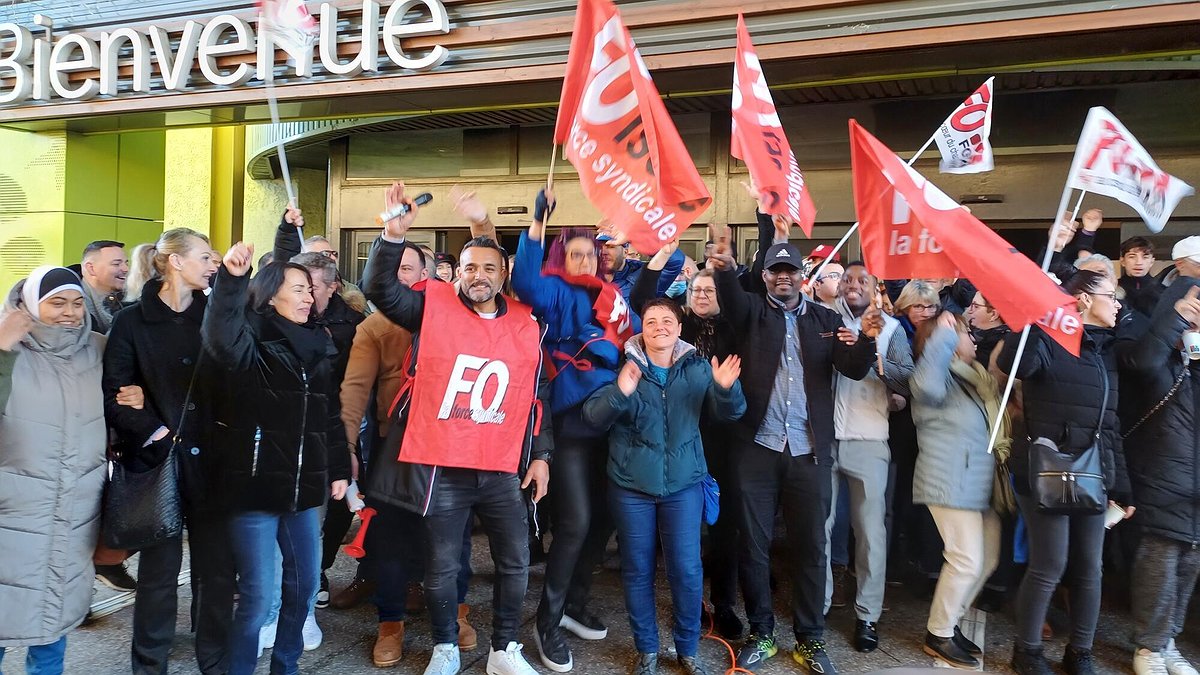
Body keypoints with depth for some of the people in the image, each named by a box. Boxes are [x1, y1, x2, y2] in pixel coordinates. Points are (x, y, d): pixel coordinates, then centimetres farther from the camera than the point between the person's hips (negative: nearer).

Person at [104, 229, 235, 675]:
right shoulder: (132, 321, -1)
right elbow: (114, 395, -6)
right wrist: (154, 432, -13)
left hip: (209, 458, 3)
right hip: (156, 459, -2)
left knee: (217, 566, 7)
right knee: (159, 568, 8)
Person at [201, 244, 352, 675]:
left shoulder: (318, 345, 10)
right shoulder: (252, 340, -7)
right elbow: (221, 339, -34)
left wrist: (339, 470, 13)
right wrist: (231, 279, -45)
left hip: (304, 487, 6)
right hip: (256, 486, -6)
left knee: (305, 585, 15)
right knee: (258, 594, -2)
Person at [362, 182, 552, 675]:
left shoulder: (526, 326, 5)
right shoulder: (433, 307, -1)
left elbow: (538, 396, 9)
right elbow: (379, 288, -13)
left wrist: (541, 455, 6)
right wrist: (394, 234, -25)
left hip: (502, 469, 3)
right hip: (441, 468, -2)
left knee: (516, 562, 10)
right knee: (441, 568, 10)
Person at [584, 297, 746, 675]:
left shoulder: (698, 368, 3)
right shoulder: (624, 366, -3)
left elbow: (728, 414, 1)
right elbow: (592, 417, -12)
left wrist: (726, 388, -21)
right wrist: (620, 392, -31)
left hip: (684, 483, 1)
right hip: (631, 485, -1)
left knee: (687, 569, 4)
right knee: (637, 569, 8)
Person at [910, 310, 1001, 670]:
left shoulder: (975, 378, 16)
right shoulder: (942, 376, -10)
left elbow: (994, 422, 29)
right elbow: (926, 384, -36)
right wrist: (944, 333, -27)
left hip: (979, 483, 10)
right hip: (950, 484, -10)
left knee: (987, 559, 13)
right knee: (967, 560, -8)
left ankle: (948, 622, 26)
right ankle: (938, 635, 8)